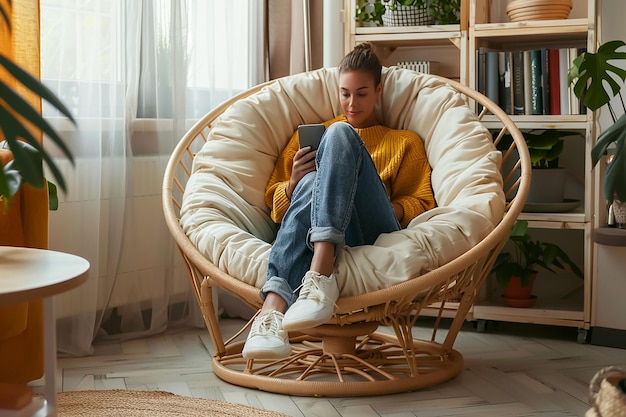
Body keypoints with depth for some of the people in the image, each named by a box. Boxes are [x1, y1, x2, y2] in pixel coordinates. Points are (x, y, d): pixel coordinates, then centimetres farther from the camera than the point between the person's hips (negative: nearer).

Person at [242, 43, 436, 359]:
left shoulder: (405, 142, 30)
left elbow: (422, 204, 19)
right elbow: (274, 202, 27)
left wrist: (393, 207, -3)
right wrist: (293, 184, 3)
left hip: (376, 234, -1)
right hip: (314, 235, 1)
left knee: (340, 134, -26)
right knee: (311, 185, -36)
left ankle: (318, 276, -48)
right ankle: (273, 306, -60)